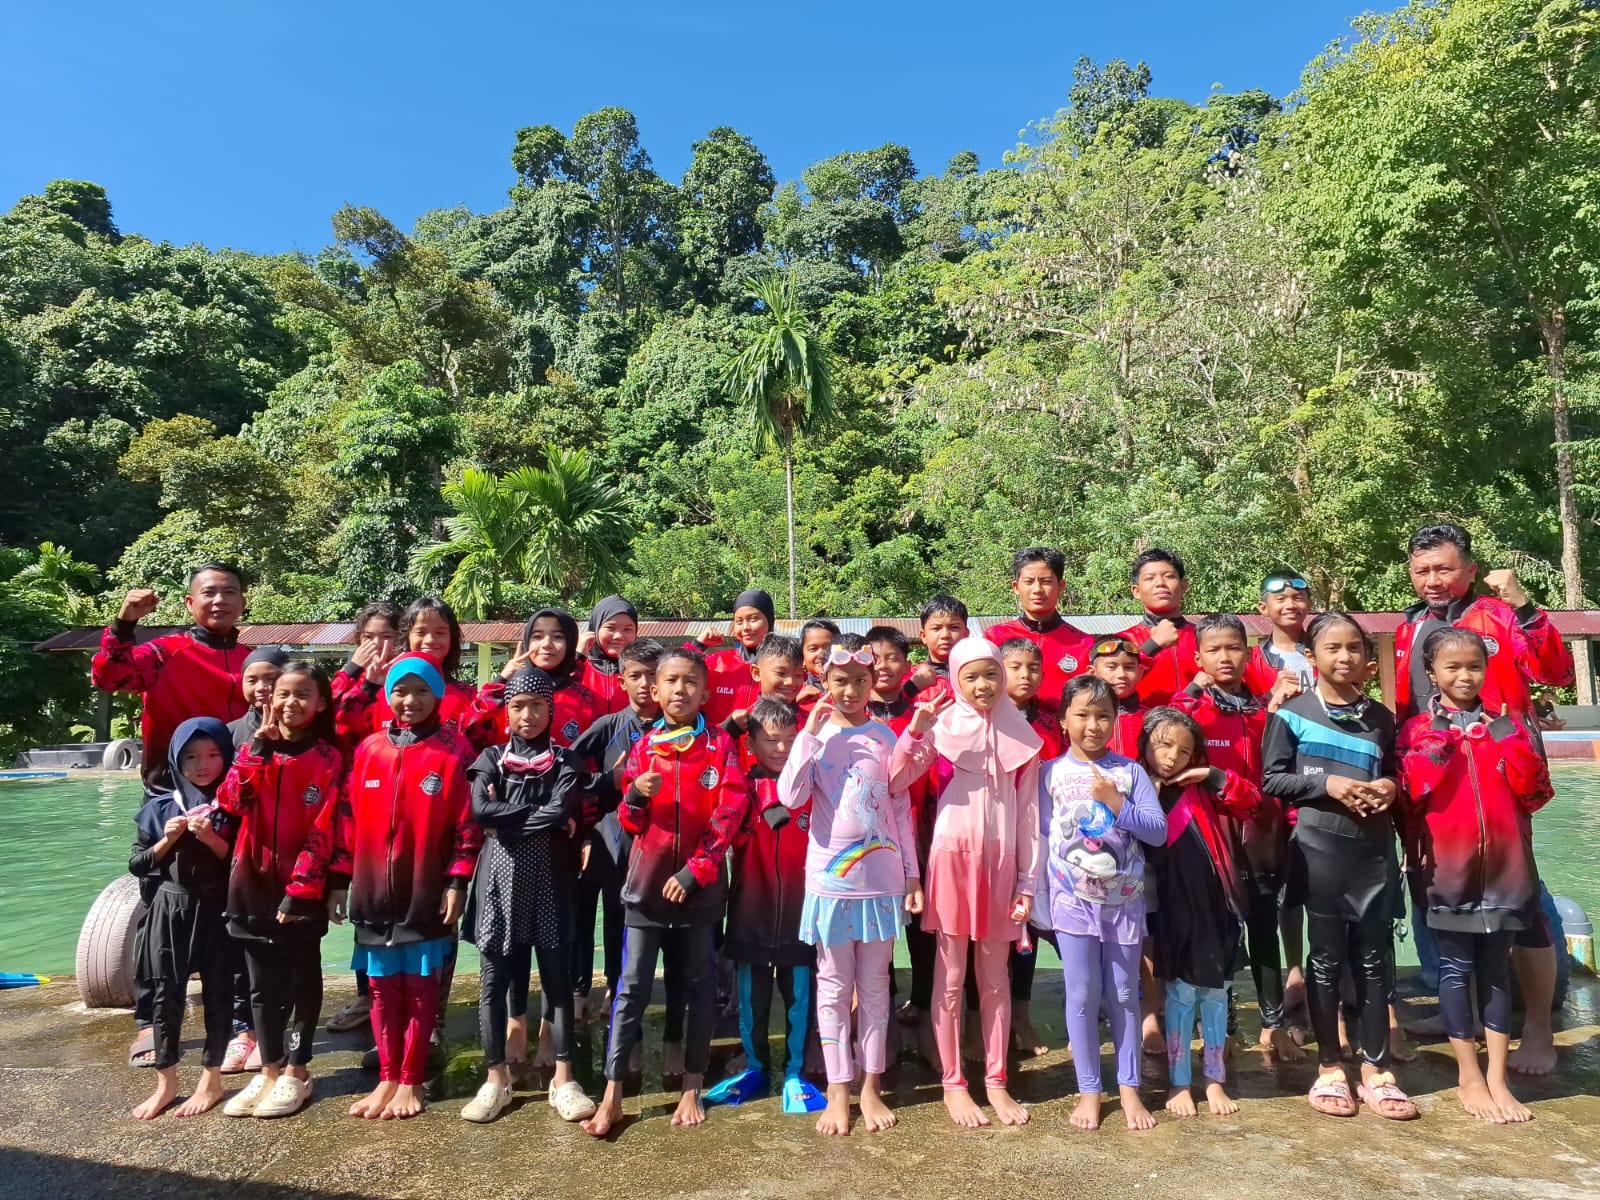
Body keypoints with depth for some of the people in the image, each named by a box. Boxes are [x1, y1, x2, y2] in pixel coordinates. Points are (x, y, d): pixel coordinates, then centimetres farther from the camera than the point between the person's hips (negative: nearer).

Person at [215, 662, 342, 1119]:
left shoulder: (328, 759, -6)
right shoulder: (253, 748, 6)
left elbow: (322, 830, -10)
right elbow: (230, 801, -12)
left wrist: (301, 888, -15)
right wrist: (259, 747, -18)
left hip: (302, 889, -3)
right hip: (254, 884, 3)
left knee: (302, 981, 8)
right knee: (263, 985, 11)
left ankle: (296, 1072, 20)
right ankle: (269, 1070, 23)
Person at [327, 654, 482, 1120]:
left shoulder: (454, 751, -7)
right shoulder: (369, 750, 4)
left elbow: (467, 822, -8)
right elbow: (347, 817, 7)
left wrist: (457, 881, -12)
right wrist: (339, 878, 4)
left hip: (427, 891, -3)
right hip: (374, 889, 4)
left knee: (420, 986, 8)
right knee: (382, 986, 13)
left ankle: (410, 1081, 21)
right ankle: (387, 1078, 27)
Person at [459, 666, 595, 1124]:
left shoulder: (565, 762, 3)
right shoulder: (491, 759, 6)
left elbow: (560, 814, -14)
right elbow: (480, 810, -12)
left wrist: (505, 821, -10)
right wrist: (537, 811, -11)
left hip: (547, 881, -1)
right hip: (498, 880, 1)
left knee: (556, 977, 5)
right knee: (493, 980, 7)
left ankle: (563, 1079, 16)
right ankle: (496, 1078, 21)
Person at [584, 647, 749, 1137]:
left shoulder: (720, 746, 0)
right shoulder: (643, 748, 5)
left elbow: (728, 816, -6)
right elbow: (630, 822, 5)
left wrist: (694, 871, -12)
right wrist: (635, 796, -17)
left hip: (700, 885, -1)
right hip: (646, 881, 1)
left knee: (699, 985, 9)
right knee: (632, 987, 2)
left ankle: (692, 1088, 22)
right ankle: (612, 1096, 9)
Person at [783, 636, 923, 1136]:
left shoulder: (885, 736, 2)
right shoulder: (814, 735, -2)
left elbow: (900, 808, 6)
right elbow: (790, 796, -16)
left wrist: (911, 873, 4)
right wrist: (811, 732, -18)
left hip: (880, 876, 1)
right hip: (830, 876, -1)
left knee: (874, 986, 12)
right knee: (834, 987, 9)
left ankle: (871, 1088, 25)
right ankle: (837, 1091, 21)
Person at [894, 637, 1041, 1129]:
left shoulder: (1021, 737, 4)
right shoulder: (942, 728, -3)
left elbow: (1028, 813, 5)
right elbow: (892, 780, -13)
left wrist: (1027, 882, 2)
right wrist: (914, 732, -26)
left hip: (1001, 865, 2)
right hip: (952, 859, -2)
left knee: (996, 979, 13)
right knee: (950, 979, 7)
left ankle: (996, 1081, 27)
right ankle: (953, 1084, 21)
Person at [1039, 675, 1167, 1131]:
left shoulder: (1130, 771, 1)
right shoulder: (1050, 773, 0)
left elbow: (1157, 831, -5)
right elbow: (1043, 838, 1)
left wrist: (1116, 803, -18)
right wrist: (1042, 902, -1)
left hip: (1125, 900, 1)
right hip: (1072, 900, -1)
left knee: (1124, 995, 12)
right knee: (1082, 995, 5)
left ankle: (1129, 1087, 25)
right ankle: (1089, 1090, 19)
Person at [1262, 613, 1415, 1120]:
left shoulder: (1380, 717, 11)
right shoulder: (1292, 713, -2)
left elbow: (1394, 773, 19)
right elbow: (1272, 780, -4)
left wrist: (1390, 786, -3)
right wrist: (1327, 783, -17)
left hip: (1375, 847, 4)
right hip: (1320, 846, -4)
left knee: (1374, 958, 8)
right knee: (1327, 958, 5)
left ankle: (1375, 1068, 21)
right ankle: (1329, 1067, 19)